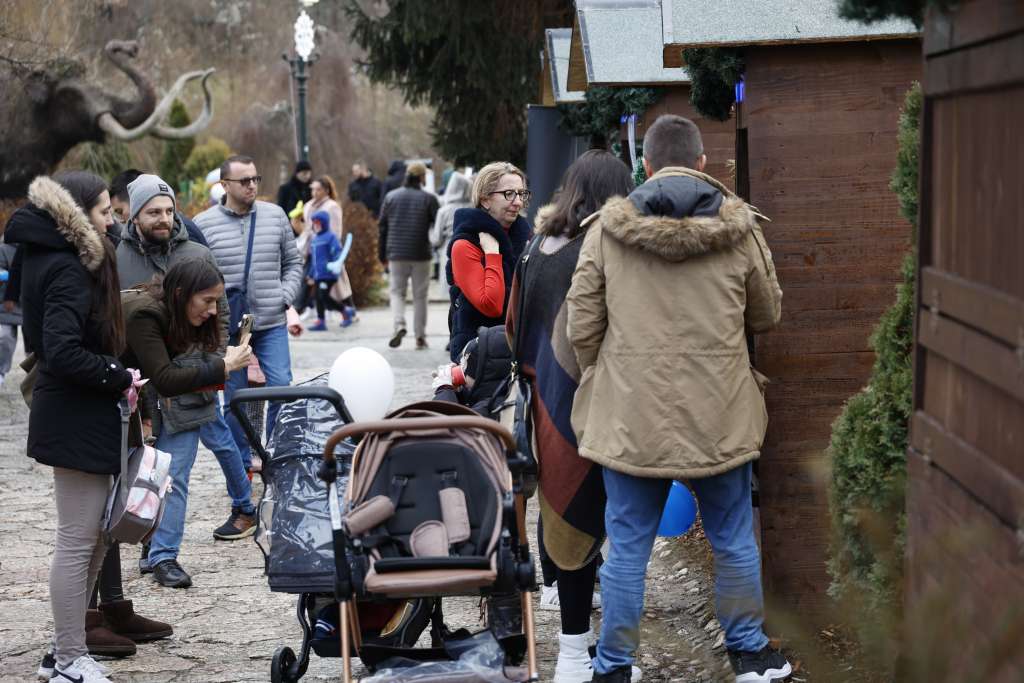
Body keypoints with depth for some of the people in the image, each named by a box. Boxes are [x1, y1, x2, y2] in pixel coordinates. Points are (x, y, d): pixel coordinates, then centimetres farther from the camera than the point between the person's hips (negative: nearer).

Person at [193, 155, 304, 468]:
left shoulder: (275, 216, 6)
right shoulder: (204, 224, -2)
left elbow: (293, 262, 14)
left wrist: (286, 298, 0)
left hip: (272, 324, 2)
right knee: (234, 398, 5)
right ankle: (241, 464, 18)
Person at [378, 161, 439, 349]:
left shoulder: (391, 197, 5)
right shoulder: (428, 199, -4)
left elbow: (382, 227, 7)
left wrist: (383, 255, 14)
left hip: (397, 255, 1)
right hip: (421, 256, -1)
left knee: (397, 291, 12)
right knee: (420, 295, 8)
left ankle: (399, 325, -12)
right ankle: (420, 336, 8)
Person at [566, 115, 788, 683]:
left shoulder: (608, 229, -6)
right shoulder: (739, 229, -5)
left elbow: (582, 327, -2)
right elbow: (767, 316, 9)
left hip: (630, 416, 0)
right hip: (719, 417, 0)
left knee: (627, 547, 9)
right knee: (733, 540, 17)